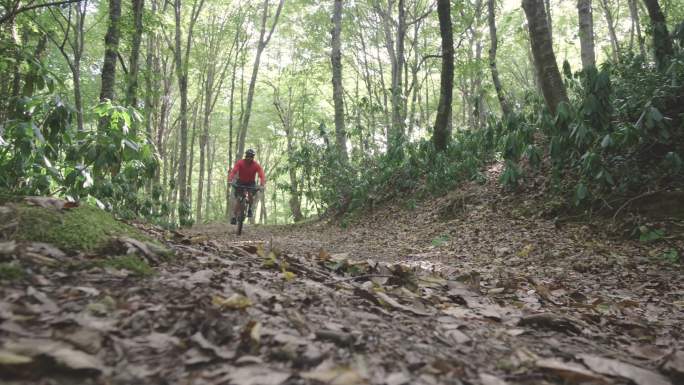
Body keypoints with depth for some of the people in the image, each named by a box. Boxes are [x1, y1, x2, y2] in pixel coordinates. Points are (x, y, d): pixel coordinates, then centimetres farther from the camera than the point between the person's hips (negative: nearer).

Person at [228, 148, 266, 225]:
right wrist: (230, 180, -48)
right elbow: (233, 171, -31)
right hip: (240, 182, 0)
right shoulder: (240, 163, -21)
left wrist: (262, 185, -45)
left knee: (250, 194, -27)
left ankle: (250, 209, -3)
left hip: (251, 183, 0)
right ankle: (234, 216, 6)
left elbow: (262, 175, -29)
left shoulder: (256, 165, -20)